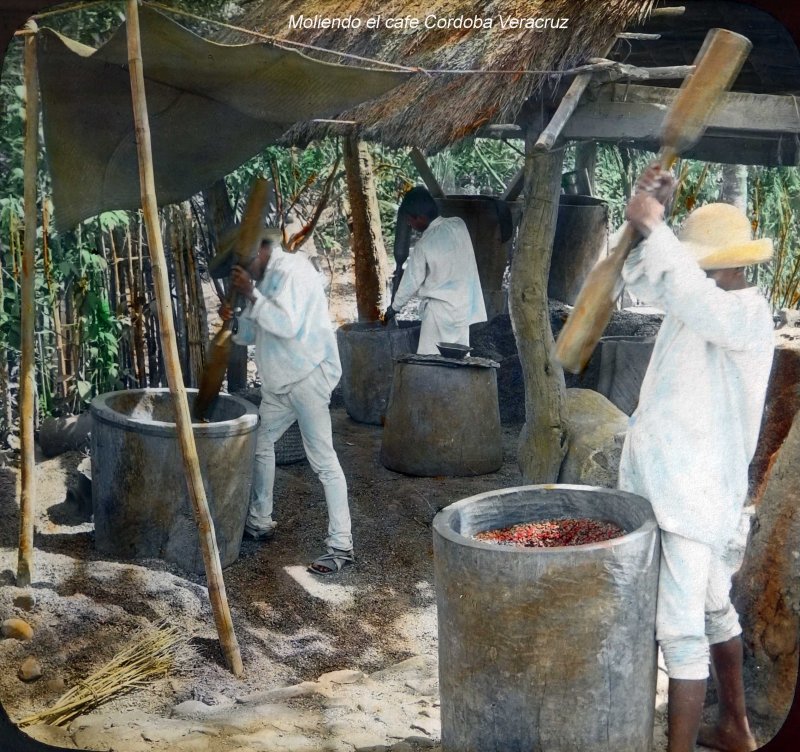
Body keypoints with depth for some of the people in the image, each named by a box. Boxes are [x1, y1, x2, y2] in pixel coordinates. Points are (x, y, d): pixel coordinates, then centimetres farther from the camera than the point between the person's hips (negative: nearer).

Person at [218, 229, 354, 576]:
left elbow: (288, 325, -27)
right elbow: (255, 331, 18)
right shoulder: (265, 277, 15)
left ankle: (341, 545, -7)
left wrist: (251, 295, -23)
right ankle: (260, 522, 34)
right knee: (260, 443, 18)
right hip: (279, 381, 10)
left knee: (323, 459, -9)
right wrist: (234, 322, -1)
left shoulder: (291, 271, -15)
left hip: (308, 375, -10)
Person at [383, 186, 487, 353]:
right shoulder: (459, 224, -2)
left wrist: (393, 308, 10)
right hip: (464, 307, 5)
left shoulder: (424, 245, -14)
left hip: (440, 310, -5)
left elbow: (411, 282, -4)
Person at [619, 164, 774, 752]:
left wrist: (653, 224, -35)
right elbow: (642, 279, 13)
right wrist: (648, 213, -3)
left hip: (692, 490, -10)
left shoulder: (747, 313, -20)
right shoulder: (701, 300, 7)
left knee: (682, 627, -9)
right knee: (712, 605, 22)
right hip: (668, 482, 10)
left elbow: (698, 300, -40)